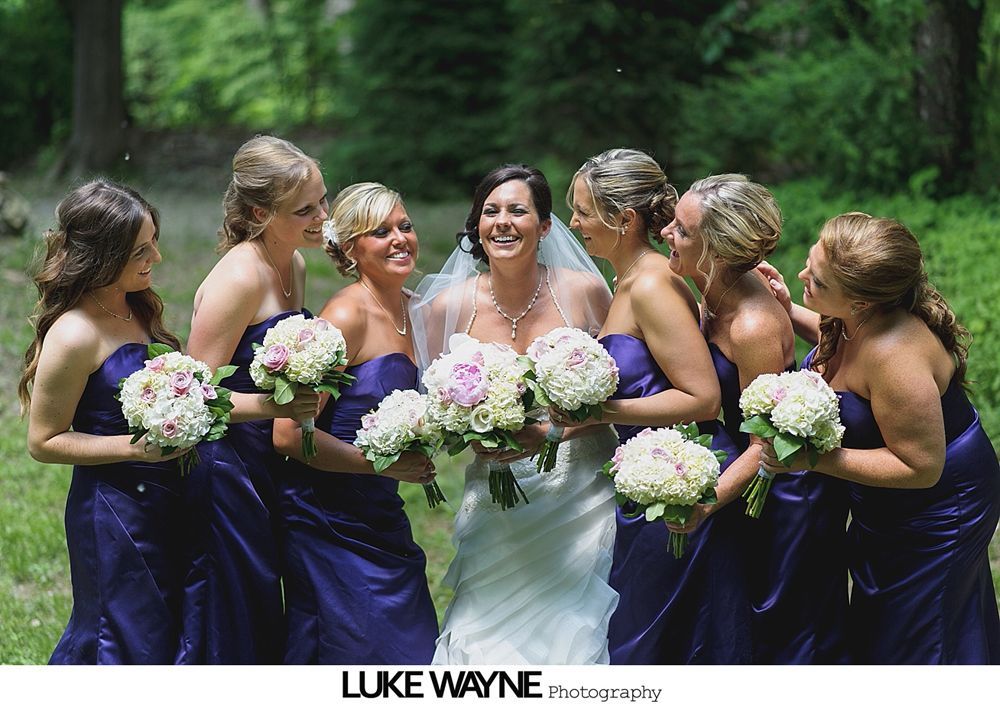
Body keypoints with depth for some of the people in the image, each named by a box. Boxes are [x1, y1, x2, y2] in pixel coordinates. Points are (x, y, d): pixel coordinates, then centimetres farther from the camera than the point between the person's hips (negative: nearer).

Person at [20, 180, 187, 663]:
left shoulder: (138, 308, 5)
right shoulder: (75, 335, -20)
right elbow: (44, 442, -15)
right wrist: (136, 447, -23)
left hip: (162, 501, 8)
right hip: (114, 511, -8)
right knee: (132, 644, 1)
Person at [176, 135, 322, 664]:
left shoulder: (293, 266, 8)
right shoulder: (239, 278, -19)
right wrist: (270, 406, -34)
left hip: (267, 470, 9)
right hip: (227, 468, -9)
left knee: (263, 619, 15)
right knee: (230, 633, -2)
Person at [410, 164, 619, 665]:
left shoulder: (584, 291, -4)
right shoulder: (448, 306, -3)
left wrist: (553, 431, -14)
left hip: (581, 504, 0)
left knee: (572, 638, -2)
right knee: (490, 646, -5)